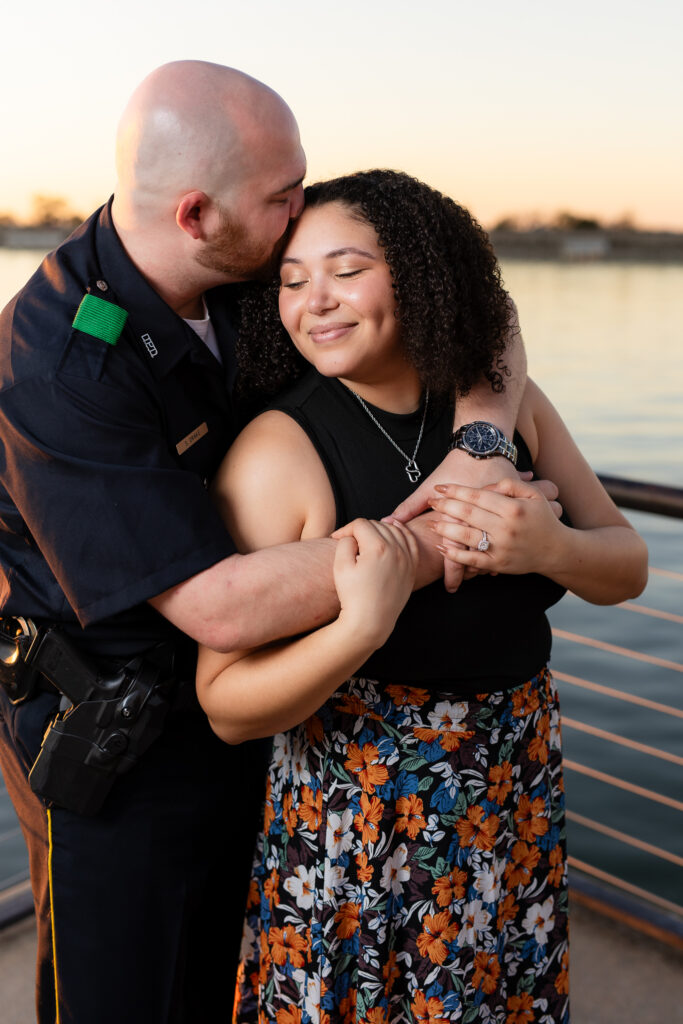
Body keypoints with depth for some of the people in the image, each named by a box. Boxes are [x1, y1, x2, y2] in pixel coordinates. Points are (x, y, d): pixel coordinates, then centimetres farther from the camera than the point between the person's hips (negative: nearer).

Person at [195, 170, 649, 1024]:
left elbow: (626, 568, 2)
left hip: (519, 790, 5)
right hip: (354, 805, -4)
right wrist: (361, 628, -35)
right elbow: (227, 707, -18)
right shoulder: (276, 451, -18)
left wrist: (550, 549, -20)